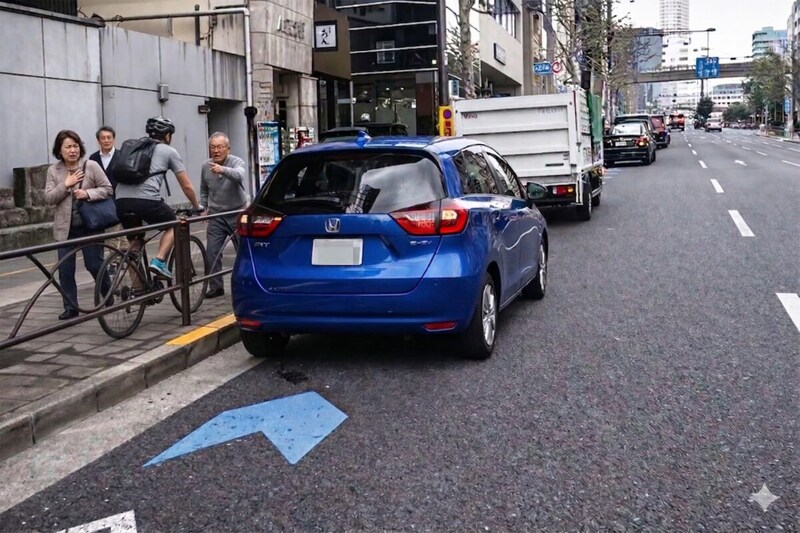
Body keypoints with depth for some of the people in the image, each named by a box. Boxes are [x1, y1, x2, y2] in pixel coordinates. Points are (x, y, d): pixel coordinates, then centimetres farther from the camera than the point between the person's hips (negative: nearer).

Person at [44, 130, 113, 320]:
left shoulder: (91, 166, -4)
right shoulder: (53, 171, 4)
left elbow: (107, 189, -4)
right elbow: (48, 198, -1)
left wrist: (88, 193, -19)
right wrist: (65, 185, -14)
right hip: (65, 228, 3)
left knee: (95, 265, 0)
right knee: (65, 270, 1)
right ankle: (70, 308, 10)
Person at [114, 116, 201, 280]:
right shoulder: (169, 151, 16)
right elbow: (187, 186, 17)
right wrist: (197, 207, 31)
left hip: (121, 200, 5)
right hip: (146, 200, -5)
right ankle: (159, 261, 2)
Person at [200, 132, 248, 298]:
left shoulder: (237, 162, -11)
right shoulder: (206, 166, 4)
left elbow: (239, 176, -35)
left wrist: (223, 170, -52)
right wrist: (203, 207, 8)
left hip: (237, 213, -3)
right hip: (216, 216, 3)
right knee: (212, 252, -4)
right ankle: (216, 287, 6)